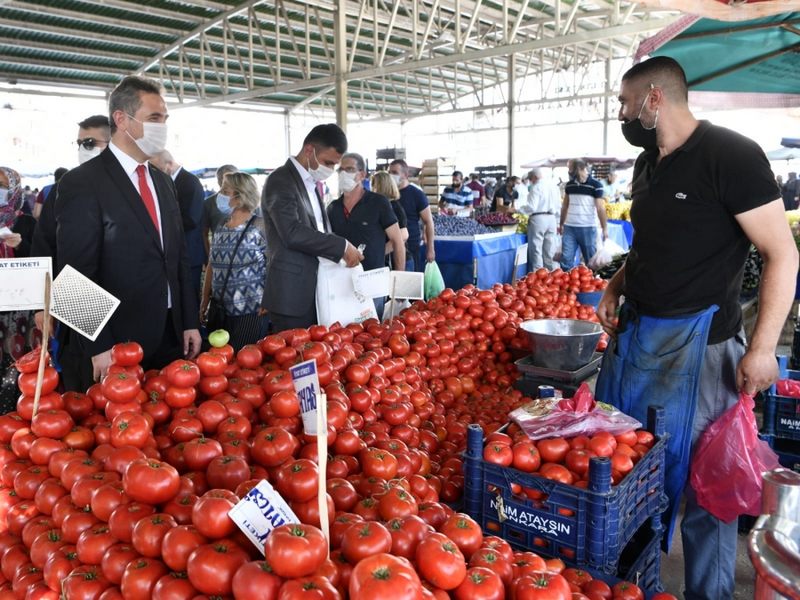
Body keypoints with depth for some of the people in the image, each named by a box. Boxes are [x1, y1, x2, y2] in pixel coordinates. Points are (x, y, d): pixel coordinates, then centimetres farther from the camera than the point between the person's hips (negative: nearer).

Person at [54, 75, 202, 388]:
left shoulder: (163, 181, 12)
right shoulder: (82, 183, -10)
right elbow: (77, 274, -13)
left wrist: (190, 323, 10)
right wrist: (98, 347, -16)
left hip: (170, 337, 6)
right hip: (116, 343, -6)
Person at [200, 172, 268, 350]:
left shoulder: (260, 226, -8)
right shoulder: (220, 228, 11)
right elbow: (212, 267, 16)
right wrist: (205, 300, 14)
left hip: (252, 311, -6)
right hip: (222, 310, 6)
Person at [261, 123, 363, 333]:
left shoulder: (312, 184, 17)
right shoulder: (280, 181, -11)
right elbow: (293, 233, -23)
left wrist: (344, 253, 5)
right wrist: (342, 246, -18)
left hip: (316, 291, 9)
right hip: (292, 295, -9)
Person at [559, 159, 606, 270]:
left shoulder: (595, 185, -7)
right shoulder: (569, 184, 8)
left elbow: (600, 208, -8)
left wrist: (604, 228, -11)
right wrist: (561, 224, 19)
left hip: (587, 228, -4)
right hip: (569, 227, 4)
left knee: (591, 260, 5)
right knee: (566, 258, 0)